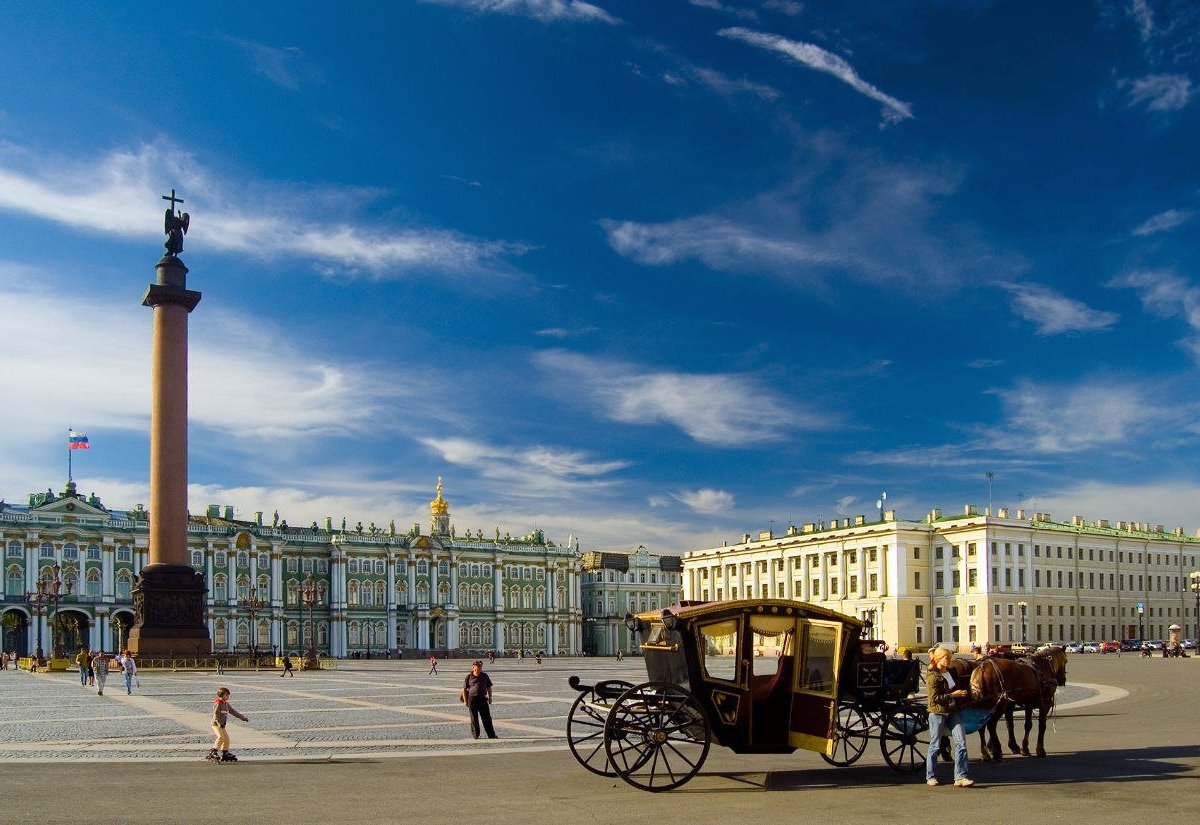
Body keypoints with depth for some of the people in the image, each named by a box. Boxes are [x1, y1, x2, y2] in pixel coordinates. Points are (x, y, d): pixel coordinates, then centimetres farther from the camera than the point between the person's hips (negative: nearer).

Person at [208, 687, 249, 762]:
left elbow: (234, 712, 18)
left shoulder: (227, 704, 13)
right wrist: (219, 723, -32)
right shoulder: (218, 704, -12)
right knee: (221, 737, -24)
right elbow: (215, 714, -20)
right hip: (216, 724, -9)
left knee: (226, 738, 8)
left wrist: (243, 718, 16)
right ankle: (213, 752, -22)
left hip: (222, 725, 9)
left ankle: (225, 754, 17)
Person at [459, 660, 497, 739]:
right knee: (474, 718, 5)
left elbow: (489, 687, 14)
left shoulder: (485, 676, 6)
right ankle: (475, 735, 17)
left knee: (487, 717, 1)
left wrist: (490, 698, 8)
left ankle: (491, 734, 4)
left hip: (483, 698, 1)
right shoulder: (469, 677, 0)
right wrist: (465, 700, 0)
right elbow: (464, 689, 4)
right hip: (472, 699, -1)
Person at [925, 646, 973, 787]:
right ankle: (930, 777, 17)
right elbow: (935, 698, -19)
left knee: (961, 741, -5)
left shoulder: (949, 672, 12)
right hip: (937, 713, -7)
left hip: (953, 711, 7)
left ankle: (960, 777, -4)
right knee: (934, 745, 3)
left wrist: (962, 693, 14)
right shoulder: (933, 676, -13)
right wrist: (953, 695, -20)